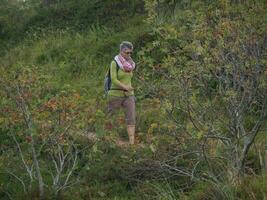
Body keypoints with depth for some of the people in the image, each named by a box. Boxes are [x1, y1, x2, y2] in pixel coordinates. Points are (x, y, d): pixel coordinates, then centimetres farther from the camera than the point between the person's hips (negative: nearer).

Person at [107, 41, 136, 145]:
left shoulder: (131, 63, 9)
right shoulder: (114, 63, -9)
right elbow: (114, 79, -19)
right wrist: (125, 87, -31)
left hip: (129, 95, 4)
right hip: (116, 94, -4)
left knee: (131, 119, -10)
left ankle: (132, 143, -15)